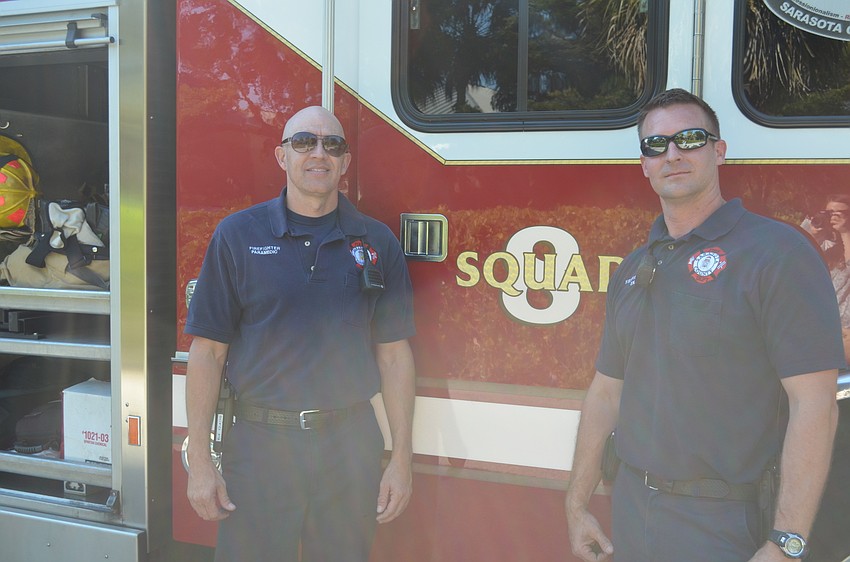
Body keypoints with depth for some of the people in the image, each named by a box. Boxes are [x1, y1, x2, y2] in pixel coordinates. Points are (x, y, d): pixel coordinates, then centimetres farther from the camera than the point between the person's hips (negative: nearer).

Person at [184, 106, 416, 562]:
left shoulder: (377, 243, 4)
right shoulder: (238, 234, 0)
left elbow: (393, 354, 4)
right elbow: (208, 351, -2)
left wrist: (402, 458, 1)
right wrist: (200, 461, -5)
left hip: (352, 448, 2)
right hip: (259, 444, -1)